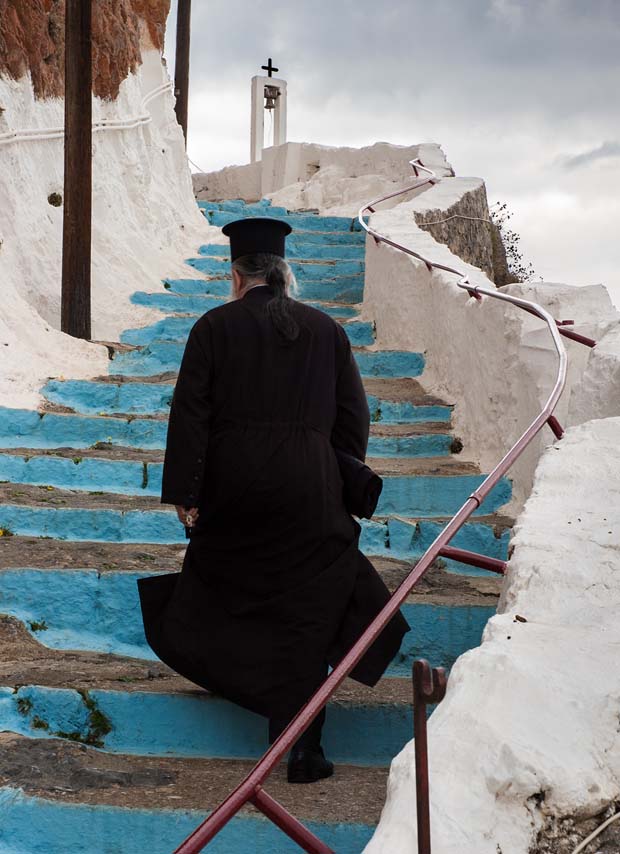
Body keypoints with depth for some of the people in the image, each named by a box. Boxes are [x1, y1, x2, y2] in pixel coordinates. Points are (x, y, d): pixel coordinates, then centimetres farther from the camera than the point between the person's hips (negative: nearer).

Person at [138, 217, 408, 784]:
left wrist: (183, 492, -3)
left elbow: (189, 413, -6)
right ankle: (303, 747, 0)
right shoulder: (325, 329, 5)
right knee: (307, 613, 2)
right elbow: (353, 416, 7)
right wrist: (343, 482, 17)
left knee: (220, 583, 25)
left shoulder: (215, 326, -1)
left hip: (231, 486, 0)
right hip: (308, 488, 0)